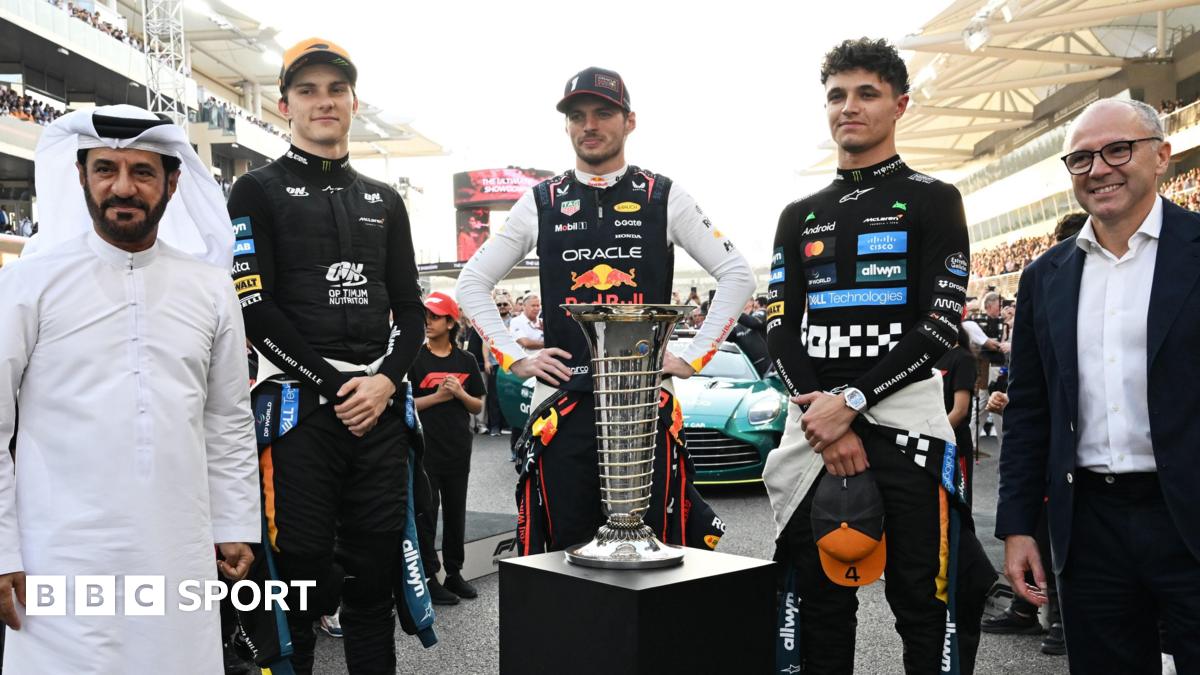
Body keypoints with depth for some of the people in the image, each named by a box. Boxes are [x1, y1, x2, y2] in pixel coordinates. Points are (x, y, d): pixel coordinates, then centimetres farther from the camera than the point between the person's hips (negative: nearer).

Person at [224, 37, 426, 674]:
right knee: (300, 574, 0)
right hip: (299, 406, -4)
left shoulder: (383, 201, 17)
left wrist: (384, 380, -4)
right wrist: (334, 383, -11)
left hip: (379, 407, 4)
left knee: (374, 572, 9)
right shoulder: (258, 192, 3)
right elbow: (255, 308, -7)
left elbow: (410, 307, 13)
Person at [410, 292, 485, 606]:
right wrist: (437, 396, -16)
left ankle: (454, 573, 24)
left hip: (458, 448, 4)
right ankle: (428, 578, 10)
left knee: (455, 512, 12)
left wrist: (460, 393, -10)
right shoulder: (414, 359, -2)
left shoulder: (465, 361, 7)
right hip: (424, 448, -3)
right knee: (426, 512, 2)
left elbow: (478, 406, 9)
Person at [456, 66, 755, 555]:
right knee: (567, 548, 6)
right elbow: (472, 284, 13)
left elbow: (737, 276, 6)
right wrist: (515, 358, 3)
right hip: (563, 400, 1)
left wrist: (693, 358, 0)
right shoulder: (540, 203, 8)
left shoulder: (664, 198, 5)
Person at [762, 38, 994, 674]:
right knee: (821, 609, 9)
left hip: (904, 419, -3)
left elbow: (941, 324, -6)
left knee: (928, 615, -1)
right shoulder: (800, 216, 16)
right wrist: (822, 415, -8)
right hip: (813, 427, 4)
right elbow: (780, 329, 8)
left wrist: (851, 402, -14)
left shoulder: (933, 201, 4)